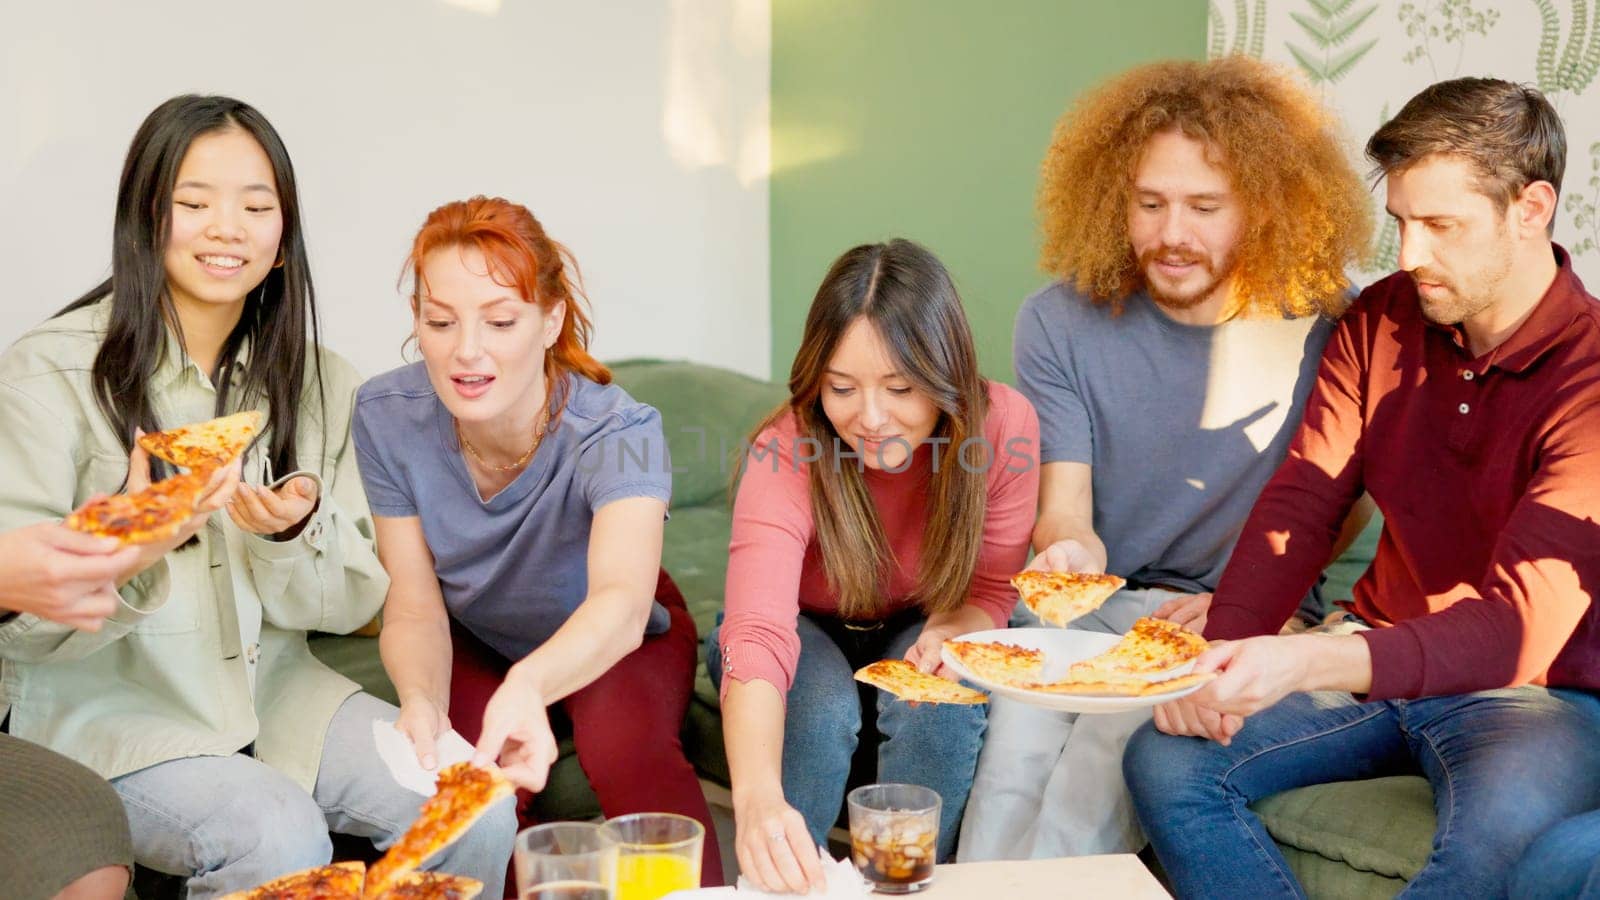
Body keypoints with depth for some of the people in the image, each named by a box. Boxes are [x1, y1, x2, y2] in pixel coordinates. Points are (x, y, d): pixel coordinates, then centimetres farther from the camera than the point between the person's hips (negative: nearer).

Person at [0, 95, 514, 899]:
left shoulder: (320, 384, 8)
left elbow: (355, 599, 7)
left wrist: (292, 534, -16)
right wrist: (129, 551, -32)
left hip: (274, 694, 4)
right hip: (105, 709, -4)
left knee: (476, 813, -17)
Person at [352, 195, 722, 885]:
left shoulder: (617, 431, -32)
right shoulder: (386, 416, -22)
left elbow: (622, 603, -50)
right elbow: (415, 605, -19)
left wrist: (529, 686, -71)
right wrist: (422, 700, -42)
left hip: (614, 646, -2)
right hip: (475, 648, 3)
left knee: (622, 741, -33)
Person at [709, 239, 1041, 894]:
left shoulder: (1004, 425, -25)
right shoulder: (787, 452, -33)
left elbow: (990, 592, -9)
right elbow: (757, 636, -46)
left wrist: (948, 634, -35)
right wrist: (758, 799, -64)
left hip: (919, 632, 2)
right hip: (807, 633, -1)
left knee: (941, 701, -30)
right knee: (819, 711, -33)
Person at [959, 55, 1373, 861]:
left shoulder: (1331, 329, -5)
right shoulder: (1060, 322, 0)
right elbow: (1064, 505, -5)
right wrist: (1070, 551, -28)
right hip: (1085, 608, 2)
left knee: (1103, 753, -30)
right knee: (1015, 745, -28)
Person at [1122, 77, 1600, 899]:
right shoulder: (1382, 321, 3)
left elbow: (1518, 625, -27)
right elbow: (1301, 504, -3)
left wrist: (1303, 662, -42)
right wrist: (1222, 658, -23)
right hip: (1381, 663, 6)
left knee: (1503, 824, -39)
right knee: (1164, 761, -15)